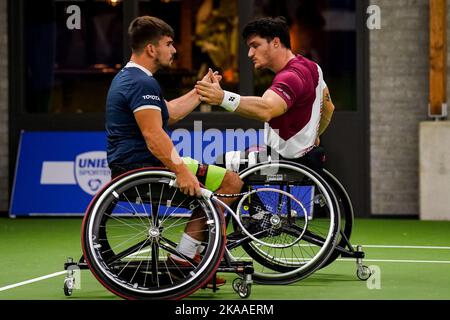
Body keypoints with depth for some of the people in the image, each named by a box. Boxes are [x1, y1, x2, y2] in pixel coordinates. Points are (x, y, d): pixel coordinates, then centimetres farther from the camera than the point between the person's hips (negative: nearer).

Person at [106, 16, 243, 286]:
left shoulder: (127, 78, 18)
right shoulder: (142, 83, -17)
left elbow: (171, 113, 27)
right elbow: (153, 135, -27)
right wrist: (180, 171, -33)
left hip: (127, 167, 11)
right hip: (143, 168, -11)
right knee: (230, 182, -12)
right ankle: (183, 257, -10)